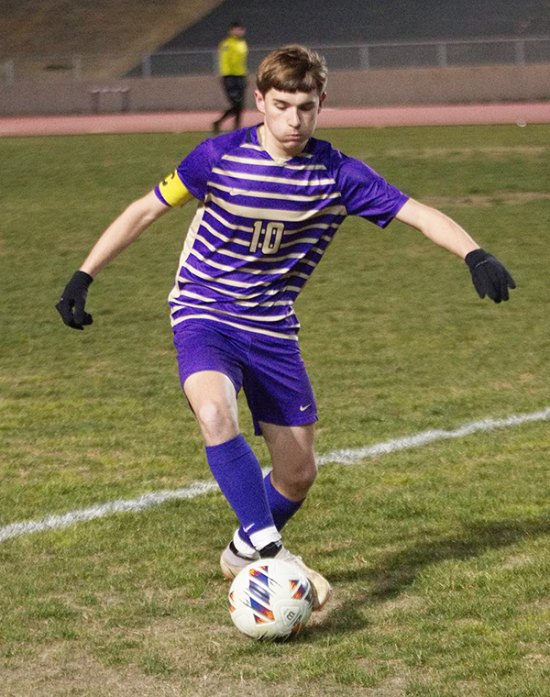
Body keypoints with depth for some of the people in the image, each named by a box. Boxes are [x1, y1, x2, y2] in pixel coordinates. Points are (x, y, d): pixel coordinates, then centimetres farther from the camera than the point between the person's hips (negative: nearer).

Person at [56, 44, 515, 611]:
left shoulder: (338, 174, -9)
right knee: (215, 413, -34)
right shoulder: (222, 156, -13)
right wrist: (83, 277, -6)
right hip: (204, 314, -3)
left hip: (273, 329, 3)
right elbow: (146, 210, -4)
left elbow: (418, 214, -12)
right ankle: (267, 548, -28)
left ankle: (245, 553, 34)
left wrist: (474, 255, -29)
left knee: (298, 474, 5)